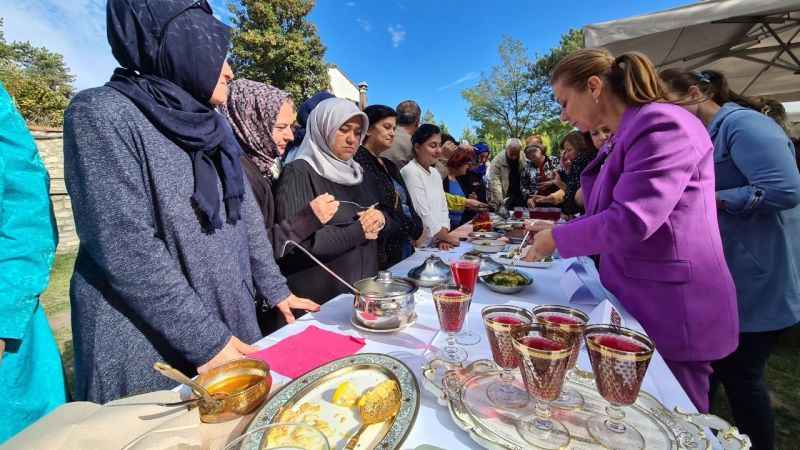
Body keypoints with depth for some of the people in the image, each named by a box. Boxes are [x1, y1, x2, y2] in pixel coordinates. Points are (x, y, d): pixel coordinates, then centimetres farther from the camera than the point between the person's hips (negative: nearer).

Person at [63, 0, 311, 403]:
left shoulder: (213, 125, 8)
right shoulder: (104, 113, -12)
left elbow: (247, 214, 9)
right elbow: (126, 250, -20)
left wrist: (274, 289, 8)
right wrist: (204, 340, -19)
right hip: (148, 346, -5)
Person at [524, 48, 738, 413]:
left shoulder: (662, 125, -18)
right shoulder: (624, 137, 12)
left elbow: (631, 220, -27)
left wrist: (557, 238, -14)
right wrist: (558, 228, 8)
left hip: (671, 314, -9)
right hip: (636, 305, 9)